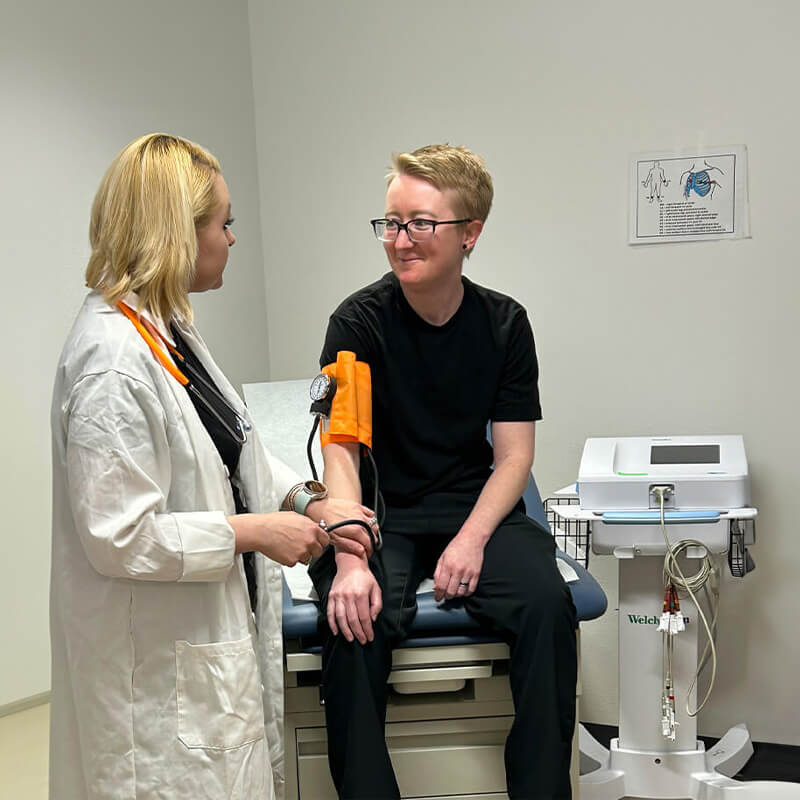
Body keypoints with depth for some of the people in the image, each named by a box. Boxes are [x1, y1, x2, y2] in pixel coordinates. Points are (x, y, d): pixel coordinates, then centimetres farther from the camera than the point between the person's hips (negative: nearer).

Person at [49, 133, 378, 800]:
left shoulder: (169, 329, 6)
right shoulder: (112, 359, -26)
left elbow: (232, 448, 17)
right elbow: (118, 537, -27)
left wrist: (307, 501, 5)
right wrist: (254, 532, -19)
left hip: (216, 631, 10)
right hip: (161, 667, -10)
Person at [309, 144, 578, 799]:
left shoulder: (504, 324, 2)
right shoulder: (359, 322, -5)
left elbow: (514, 455, 1)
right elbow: (342, 451, -13)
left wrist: (473, 538, -18)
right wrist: (350, 561, -28)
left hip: (476, 508, 2)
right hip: (380, 516, -1)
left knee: (548, 603, -25)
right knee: (352, 620, -30)